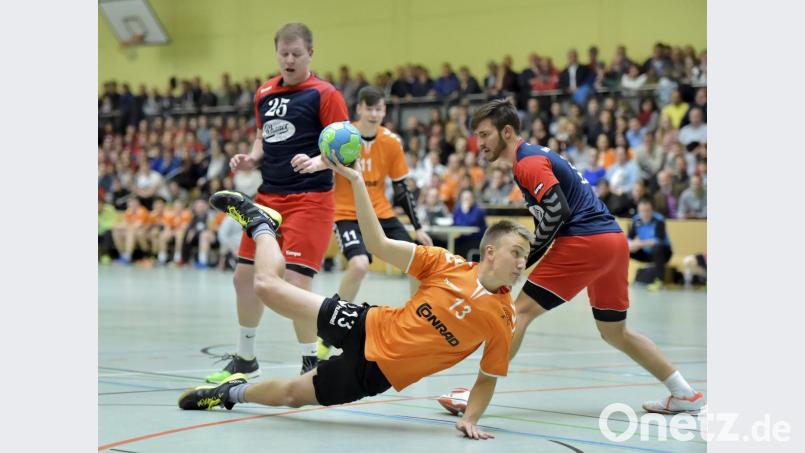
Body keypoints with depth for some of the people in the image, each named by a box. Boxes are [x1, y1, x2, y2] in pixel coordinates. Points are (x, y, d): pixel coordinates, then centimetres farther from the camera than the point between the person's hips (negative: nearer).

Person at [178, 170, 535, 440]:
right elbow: (379, 246, -12)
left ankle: (233, 391, 40)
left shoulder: (502, 320, -11)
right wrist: (356, 180, -19)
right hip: (370, 328, 0)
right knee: (267, 284, 1)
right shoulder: (448, 265, -12)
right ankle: (260, 222, 33)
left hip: (373, 373, 0)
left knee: (291, 394, 6)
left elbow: (488, 378, 1)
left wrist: (469, 419, -16)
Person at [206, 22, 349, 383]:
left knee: (295, 283, -15)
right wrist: (250, 159, 3)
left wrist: (317, 162, -30)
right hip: (268, 196, 7)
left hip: (310, 199, -7)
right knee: (245, 276, 11)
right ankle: (245, 359, 30)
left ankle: (311, 366, 0)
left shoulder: (324, 94, -7)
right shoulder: (264, 94, 12)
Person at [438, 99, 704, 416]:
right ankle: (685, 395, 22)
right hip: (613, 239, 10)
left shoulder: (527, 162, -8)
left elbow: (557, 211, -19)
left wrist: (525, 259, -12)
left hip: (585, 242, -10)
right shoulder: (536, 156, 22)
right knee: (615, 333, 19)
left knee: (522, 310, -8)